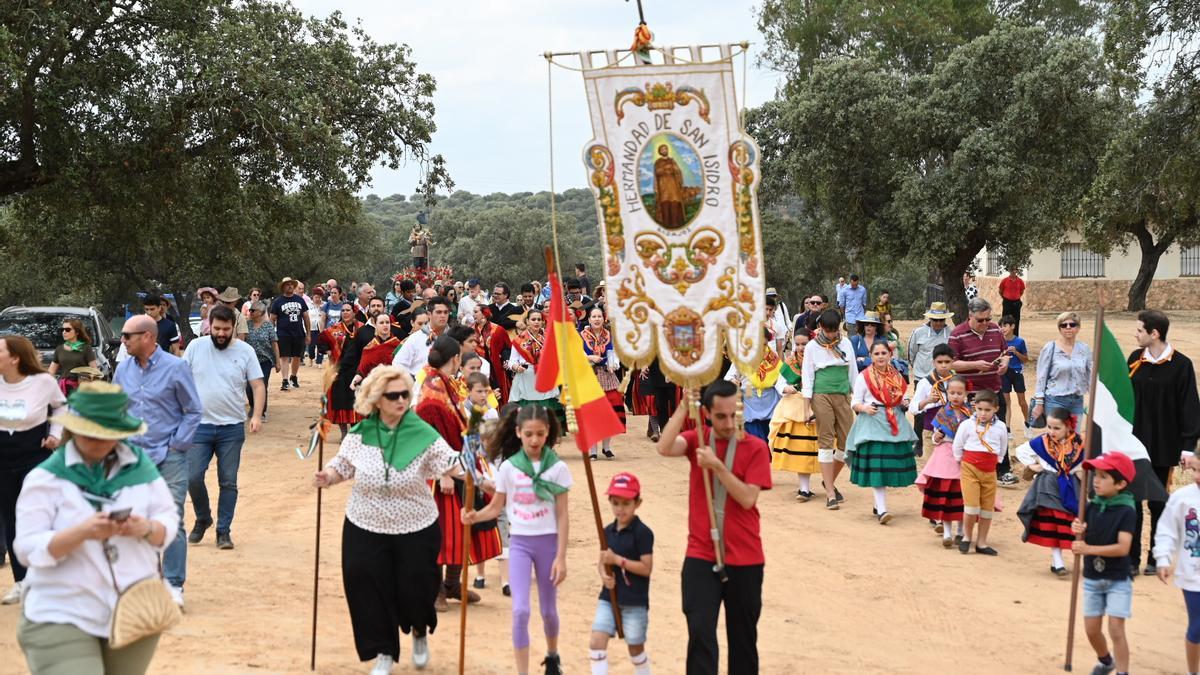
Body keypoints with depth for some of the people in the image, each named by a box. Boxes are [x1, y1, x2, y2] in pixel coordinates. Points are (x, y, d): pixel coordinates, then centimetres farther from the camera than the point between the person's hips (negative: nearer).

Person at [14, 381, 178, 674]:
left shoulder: (140, 466, 2)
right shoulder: (46, 477, -8)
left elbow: (169, 521, 4)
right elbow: (29, 550, -13)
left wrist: (146, 529, -18)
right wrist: (82, 532, -29)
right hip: (62, 619, -3)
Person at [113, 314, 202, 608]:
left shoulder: (175, 367, -7)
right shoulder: (123, 369, 5)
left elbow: (194, 411, -2)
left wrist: (177, 444, -7)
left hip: (169, 457, -4)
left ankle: (174, 584, 3)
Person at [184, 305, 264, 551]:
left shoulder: (245, 351, -1)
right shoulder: (196, 346, 0)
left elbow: (258, 386, 0)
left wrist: (257, 415, -14)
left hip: (232, 428, 0)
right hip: (199, 425, 0)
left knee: (228, 482, 4)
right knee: (193, 477, -4)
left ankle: (223, 530, 15)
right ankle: (203, 518, 22)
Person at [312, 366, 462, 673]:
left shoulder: (423, 435, -12)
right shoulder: (359, 434, -4)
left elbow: (450, 463, -16)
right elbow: (342, 465, 7)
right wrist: (327, 477, -13)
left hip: (416, 530, -2)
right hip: (365, 530, 2)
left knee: (414, 588, 6)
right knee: (369, 591, 3)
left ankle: (420, 633, 42)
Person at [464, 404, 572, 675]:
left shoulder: (558, 468, -7)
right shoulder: (508, 467, -4)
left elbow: (562, 516, -6)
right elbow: (496, 507, 2)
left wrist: (561, 557, -9)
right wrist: (475, 516, -19)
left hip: (548, 542, 0)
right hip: (519, 543, 0)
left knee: (548, 609, 14)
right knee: (520, 610, -12)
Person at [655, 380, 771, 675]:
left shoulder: (755, 447, -4)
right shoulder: (697, 440, 1)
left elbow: (748, 499, -14)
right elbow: (664, 448, -20)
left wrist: (716, 466, -23)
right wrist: (684, 405, -23)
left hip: (745, 559, 0)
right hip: (700, 556, 0)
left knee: (743, 635, 13)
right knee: (700, 632, -10)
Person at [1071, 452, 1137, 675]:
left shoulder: (1126, 511, -16)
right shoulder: (1091, 506, -1)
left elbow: (1123, 547, -25)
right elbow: (1084, 539, 3)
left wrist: (1088, 549, -30)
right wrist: (1078, 531, -20)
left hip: (1118, 580, -5)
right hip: (1092, 578, 5)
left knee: (1116, 628, -11)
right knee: (1092, 629, 13)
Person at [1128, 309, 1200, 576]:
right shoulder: (1135, 359, 1)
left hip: (1163, 446, -3)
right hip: (1134, 442, 3)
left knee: (1158, 503, 8)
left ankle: (1156, 558, 20)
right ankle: (1131, 557, 10)